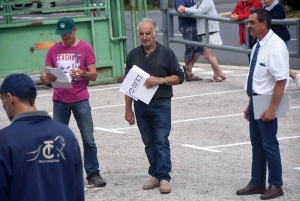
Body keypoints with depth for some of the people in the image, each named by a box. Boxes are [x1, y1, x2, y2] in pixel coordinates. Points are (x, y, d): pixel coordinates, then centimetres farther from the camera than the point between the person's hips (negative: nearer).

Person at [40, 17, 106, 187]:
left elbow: (94, 75, -1)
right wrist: (45, 77, -18)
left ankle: (93, 173, 5)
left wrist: (82, 73, -22)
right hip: (60, 101, 2)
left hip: (80, 100, -2)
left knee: (88, 139, -2)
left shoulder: (85, 48, 0)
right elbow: (45, 73, 6)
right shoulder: (54, 50, 7)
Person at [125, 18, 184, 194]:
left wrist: (161, 80, -17)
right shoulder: (133, 55, 9)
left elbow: (179, 77, 0)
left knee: (162, 141, -8)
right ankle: (155, 175, 15)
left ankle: (164, 178, -9)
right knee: (149, 143, 8)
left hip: (161, 104, -3)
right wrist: (128, 109, 10)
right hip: (141, 105, 3)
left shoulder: (166, 53, 0)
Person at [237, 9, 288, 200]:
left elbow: (281, 80, -22)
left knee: (269, 144, 1)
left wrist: (272, 109, -23)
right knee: (256, 143, 16)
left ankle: (276, 186, 14)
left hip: (266, 103, -9)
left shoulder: (276, 46, -19)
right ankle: (257, 183, 27)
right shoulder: (258, 46, 8)